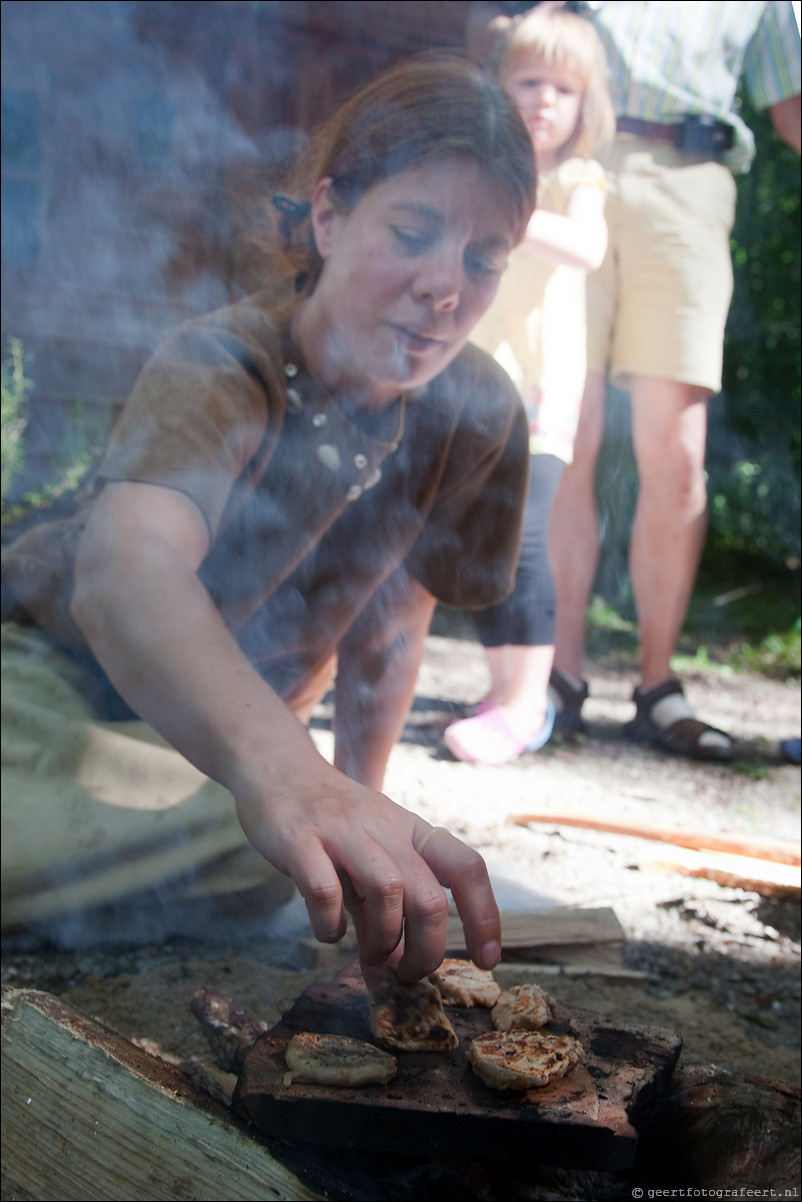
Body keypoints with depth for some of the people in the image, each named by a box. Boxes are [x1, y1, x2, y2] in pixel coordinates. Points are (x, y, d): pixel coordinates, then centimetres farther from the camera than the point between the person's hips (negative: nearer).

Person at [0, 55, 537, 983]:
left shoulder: (477, 413, -12)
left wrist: (357, 816, 2)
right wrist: (281, 770, -65)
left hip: (205, 731, 5)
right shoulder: (216, 368, -26)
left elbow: (387, 625, 0)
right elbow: (126, 569, -47)